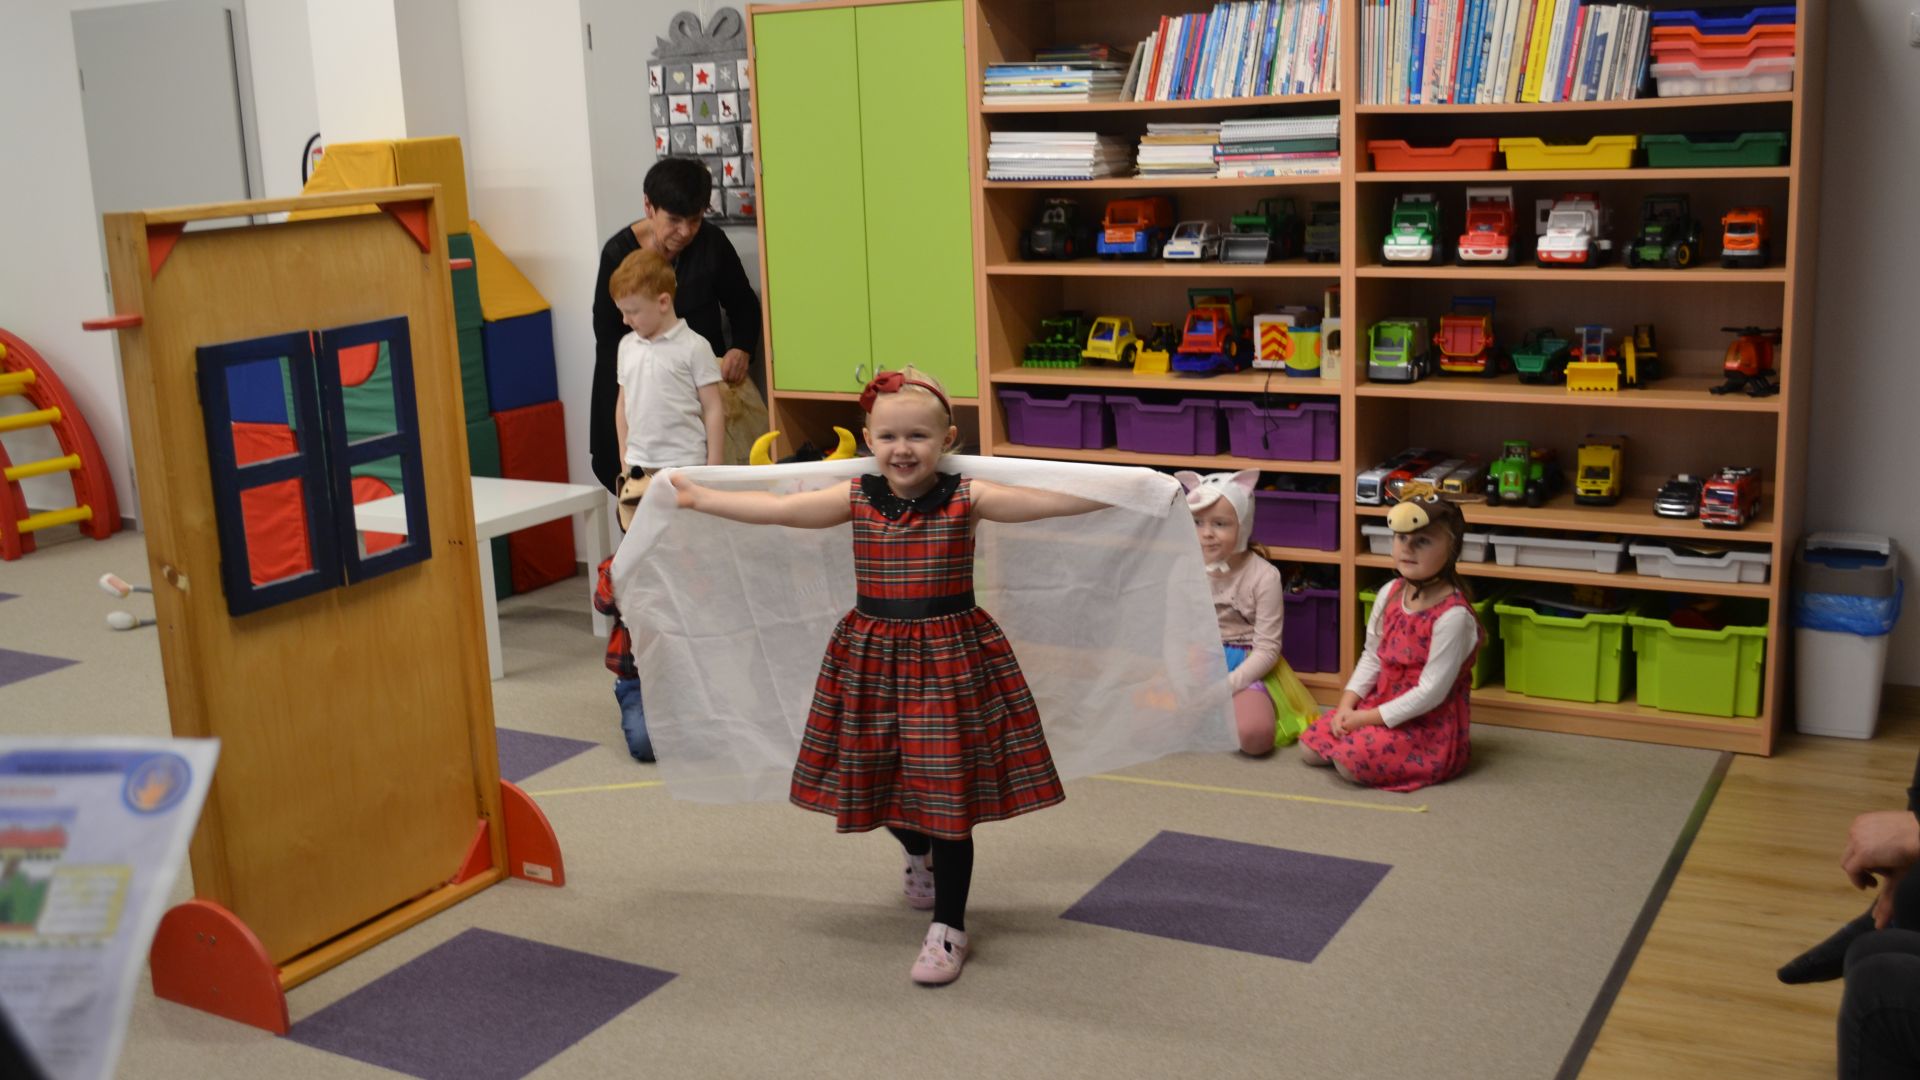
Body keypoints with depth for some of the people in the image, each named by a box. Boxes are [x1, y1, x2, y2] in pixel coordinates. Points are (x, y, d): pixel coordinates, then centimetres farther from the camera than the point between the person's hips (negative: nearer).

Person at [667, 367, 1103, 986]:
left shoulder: (966, 498, -9)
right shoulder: (858, 499, -1)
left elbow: (1046, 501, -14)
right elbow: (777, 508, 3)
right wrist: (697, 497, 5)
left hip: (950, 655, -3)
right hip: (872, 655, 3)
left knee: (948, 790, -1)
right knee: (882, 779, 14)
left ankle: (949, 927, 14)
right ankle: (918, 858, 50)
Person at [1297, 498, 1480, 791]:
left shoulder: (1453, 615, -24)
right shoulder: (1390, 594, -1)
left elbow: (1431, 693, -23)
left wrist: (1367, 718, -19)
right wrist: (1346, 706, -4)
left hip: (1428, 725, -7)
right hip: (1378, 705, 7)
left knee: (1351, 761, -25)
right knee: (1310, 748, 1)